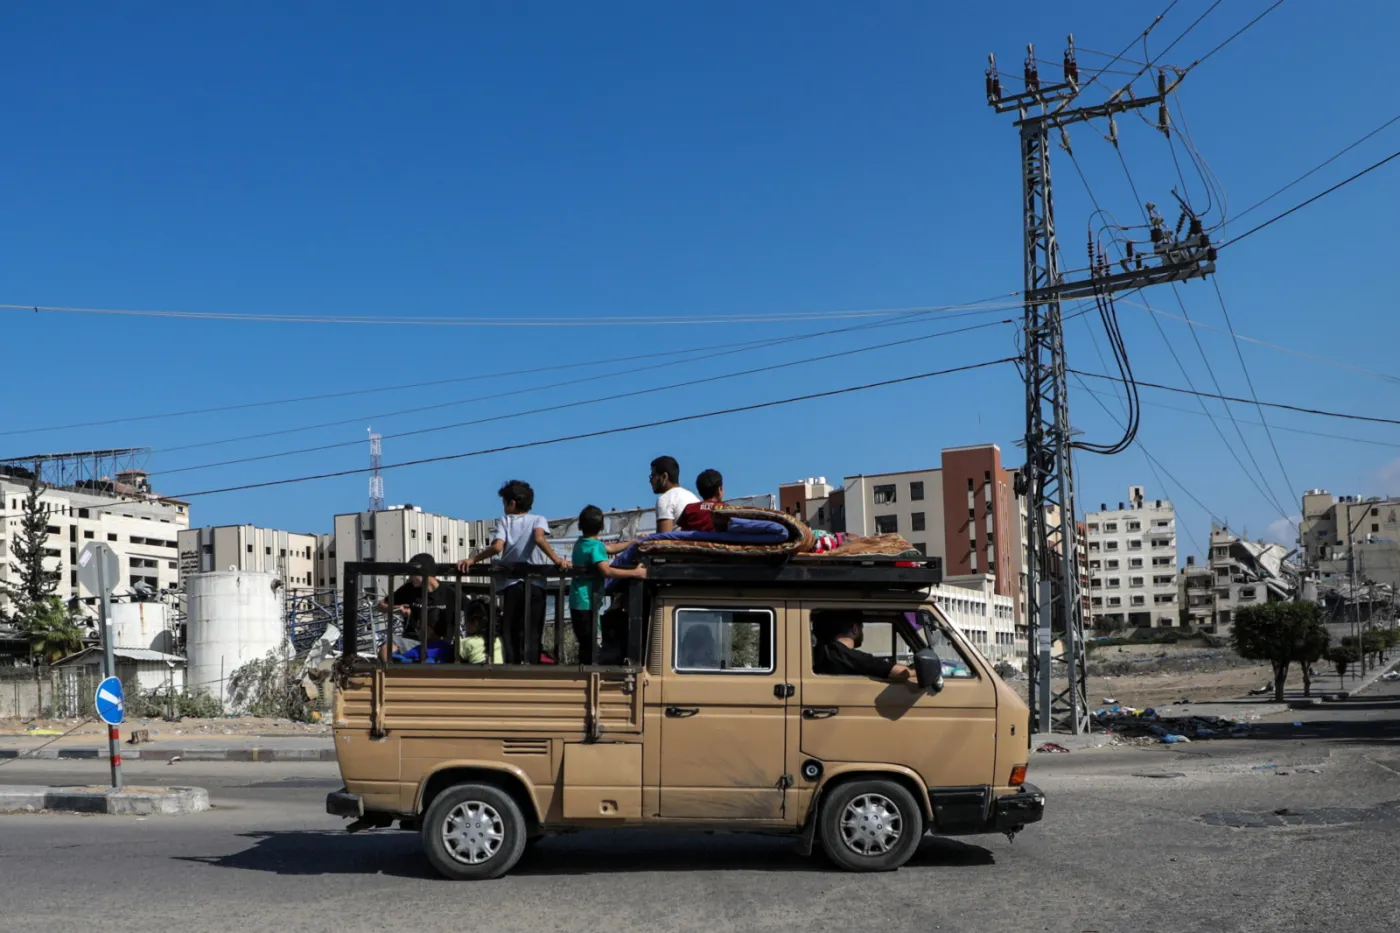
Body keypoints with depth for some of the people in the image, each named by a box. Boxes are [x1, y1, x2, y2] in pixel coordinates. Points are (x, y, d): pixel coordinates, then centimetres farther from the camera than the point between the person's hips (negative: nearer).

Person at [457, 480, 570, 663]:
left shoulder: (503, 521, 9)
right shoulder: (538, 520, 9)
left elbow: (497, 547, -8)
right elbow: (539, 539, -12)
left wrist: (472, 559, -3)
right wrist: (556, 559, -18)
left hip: (511, 584, 0)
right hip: (535, 584, 0)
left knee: (511, 633, 4)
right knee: (532, 633, -1)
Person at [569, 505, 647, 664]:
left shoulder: (580, 543, 13)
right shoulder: (595, 546, -15)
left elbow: (610, 548, 23)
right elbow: (607, 571, -29)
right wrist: (635, 572, -25)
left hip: (577, 602, 9)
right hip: (588, 603, -9)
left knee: (585, 645, 15)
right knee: (590, 647, -8)